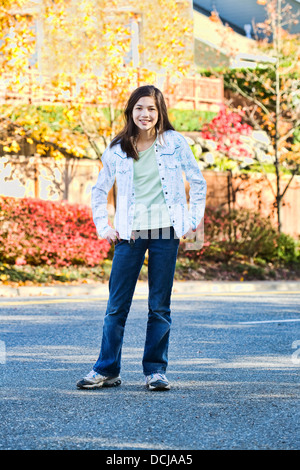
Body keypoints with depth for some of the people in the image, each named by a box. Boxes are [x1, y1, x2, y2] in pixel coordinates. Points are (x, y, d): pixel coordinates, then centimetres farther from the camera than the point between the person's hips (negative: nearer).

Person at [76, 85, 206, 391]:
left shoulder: (174, 142, 1)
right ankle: (106, 370, 8)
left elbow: (198, 182, 9)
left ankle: (155, 370, 11)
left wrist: (194, 220, 4)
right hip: (130, 234, 1)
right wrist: (103, 227, 8)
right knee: (117, 305, 1)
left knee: (160, 306, 4)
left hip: (165, 232, -1)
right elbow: (99, 191, 17)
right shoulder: (118, 150, 5)